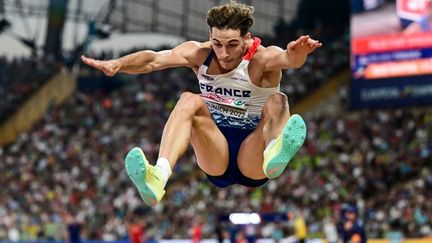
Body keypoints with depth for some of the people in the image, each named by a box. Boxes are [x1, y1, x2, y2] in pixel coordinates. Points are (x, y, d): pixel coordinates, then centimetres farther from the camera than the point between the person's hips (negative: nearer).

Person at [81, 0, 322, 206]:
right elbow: (154, 60, -20)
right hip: (216, 159, 2)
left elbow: (286, 59, -36)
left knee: (277, 101, -29)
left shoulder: (262, 58, -11)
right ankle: (158, 177, -47)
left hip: (253, 161, -2)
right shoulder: (200, 54, -3)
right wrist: (117, 64, -39)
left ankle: (276, 153, -65)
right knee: (190, 100, -24)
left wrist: (296, 55, -60)